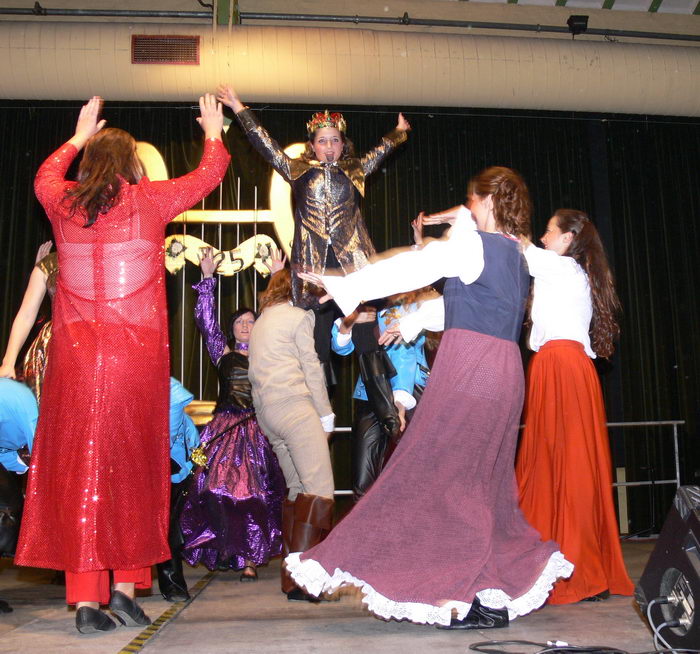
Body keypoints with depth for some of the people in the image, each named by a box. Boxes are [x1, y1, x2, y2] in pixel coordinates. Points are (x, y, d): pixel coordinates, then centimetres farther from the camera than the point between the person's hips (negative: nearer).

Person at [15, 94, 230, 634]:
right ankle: (126, 586, 9)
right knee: (131, 469, 6)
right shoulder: (149, 200, 1)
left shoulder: (63, 203, 9)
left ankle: (86, 600, 5)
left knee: (75, 469, 4)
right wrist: (214, 131, 36)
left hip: (73, 356, 3)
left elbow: (45, 175, 34)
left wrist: (79, 136, 48)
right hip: (135, 356, -2)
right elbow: (208, 175, 17)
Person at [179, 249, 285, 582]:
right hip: (225, 429, 0)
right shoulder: (223, 353, 13)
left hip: (260, 430, 0)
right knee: (218, 484, -13)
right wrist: (208, 277, 8)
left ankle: (250, 558, 0)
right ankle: (227, 547, 0)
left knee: (257, 491, -6)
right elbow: (205, 319, 10)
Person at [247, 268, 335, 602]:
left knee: (297, 488, 13)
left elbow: (257, 372, 20)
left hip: (266, 411, 9)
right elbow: (311, 368, -5)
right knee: (320, 490, -12)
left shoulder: (260, 322, 24)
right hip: (294, 406, -9)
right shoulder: (299, 316, 0)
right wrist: (326, 414, -1)